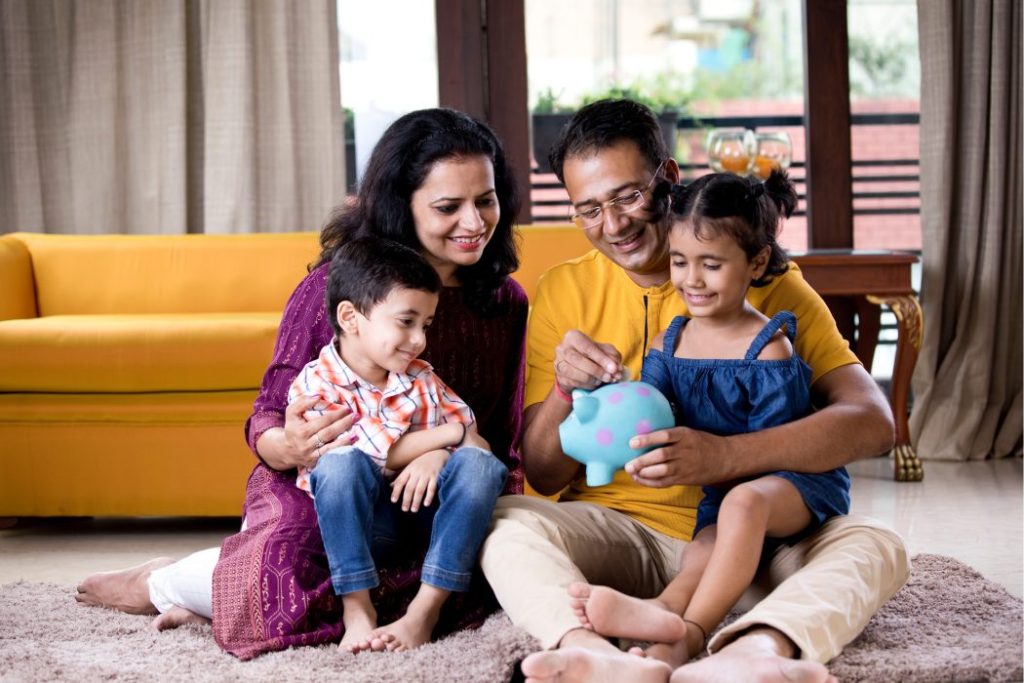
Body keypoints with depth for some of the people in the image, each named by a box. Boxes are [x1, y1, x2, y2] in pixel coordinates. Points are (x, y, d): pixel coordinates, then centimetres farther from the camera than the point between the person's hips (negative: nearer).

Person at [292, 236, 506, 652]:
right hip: (355, 517, -4)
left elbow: (471, 430, 1)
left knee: (478, 463, -24)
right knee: (342, 463, -34)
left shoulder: (419, 377, 7)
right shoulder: (314, 385, -9)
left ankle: (426, 610, -29)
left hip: (421, 508, 4)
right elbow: (362, 452, -21)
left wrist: (436, 456, -22)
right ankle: (356, 607, -30)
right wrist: (448, 434, -16)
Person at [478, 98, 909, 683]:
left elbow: (872, 421, -12)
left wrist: (723, 457, -27)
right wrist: (564, 389, -16)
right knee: (510, 522, -27)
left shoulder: (767, 283, 2)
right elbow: (544, 475, 7)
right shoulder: (563, 293, 7)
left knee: (876, 548, -27)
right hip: (619, 535, 1)